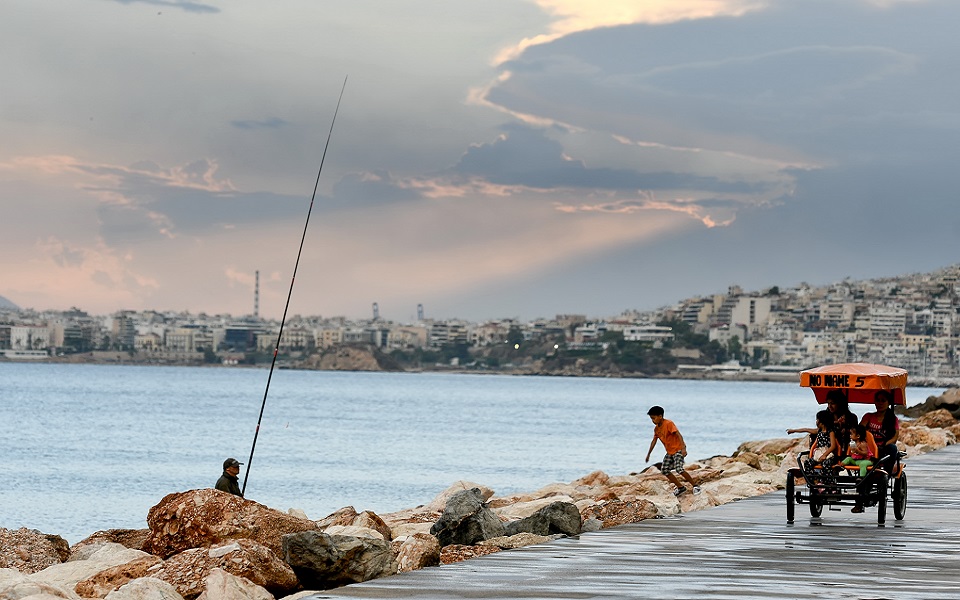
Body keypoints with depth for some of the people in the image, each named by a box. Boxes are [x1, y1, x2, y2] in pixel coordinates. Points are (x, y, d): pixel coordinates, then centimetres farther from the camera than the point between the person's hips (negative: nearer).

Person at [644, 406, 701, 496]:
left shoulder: (669, 424, -18)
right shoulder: (656, 428, 8)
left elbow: (679, 435, -25)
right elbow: (654, 441, 20)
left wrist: (683, 448, -35)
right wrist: (648, 454, 24)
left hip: (678, 449, -9)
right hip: (669, 452, 9)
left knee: (678, 468, -24)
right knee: (664, 470, 0)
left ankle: (695, 486, -12)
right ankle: (680, 487, 8)